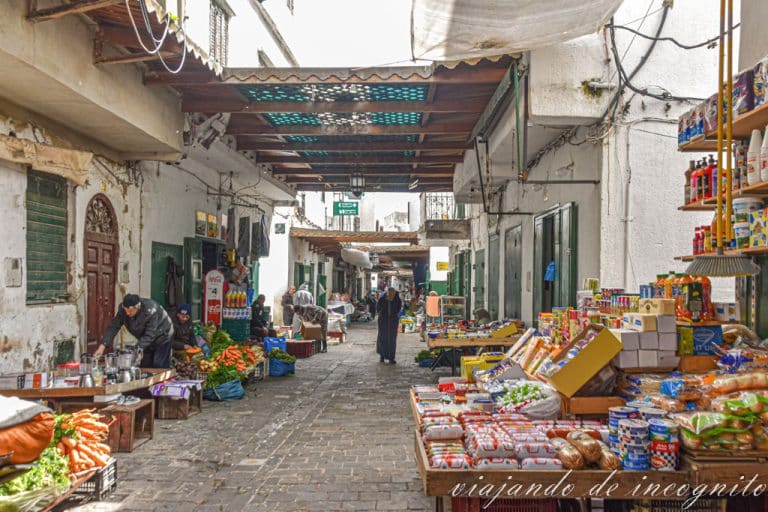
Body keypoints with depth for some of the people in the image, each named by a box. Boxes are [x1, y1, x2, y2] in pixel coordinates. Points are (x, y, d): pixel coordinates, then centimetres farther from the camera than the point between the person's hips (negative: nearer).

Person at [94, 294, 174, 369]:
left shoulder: (150, 310, -36)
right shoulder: (123, 309, -19)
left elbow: (150, 335, -35)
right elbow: (113, 327, -19)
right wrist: (102, 346, -28)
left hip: (162, 336, -6)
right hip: (148, 340, 6)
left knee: (159, 366, -11)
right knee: (145, 367, 6)